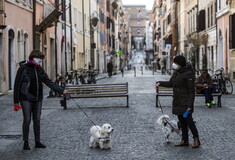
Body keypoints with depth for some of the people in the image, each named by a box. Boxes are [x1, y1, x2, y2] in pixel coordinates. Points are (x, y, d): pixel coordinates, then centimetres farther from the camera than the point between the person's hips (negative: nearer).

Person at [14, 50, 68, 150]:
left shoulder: (39, 69, 7)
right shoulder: (23, 68, -9)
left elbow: (49, 82, 4)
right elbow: (17, 85, -8)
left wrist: (61, 90, -7)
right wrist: (16, 101, -10)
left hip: (38, 99, 5)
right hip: (26, 99, -5)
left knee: (37, 120, 8)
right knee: (27, 120, -2)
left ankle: (37, 142, 16)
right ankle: (25, 142, 9)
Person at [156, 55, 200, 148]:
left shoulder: (188, 74, -15)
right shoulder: (176, 72, 11)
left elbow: (191, 91, -16)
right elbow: (170, 83, 26)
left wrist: (189, 106, -21)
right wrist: (160, 83, 10)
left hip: (185, 102, -9)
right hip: (177, 102, 9)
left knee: (188, 120, -9)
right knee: (182, 122, 11)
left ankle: (196, 140, 3)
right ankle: (185, 140, 17)